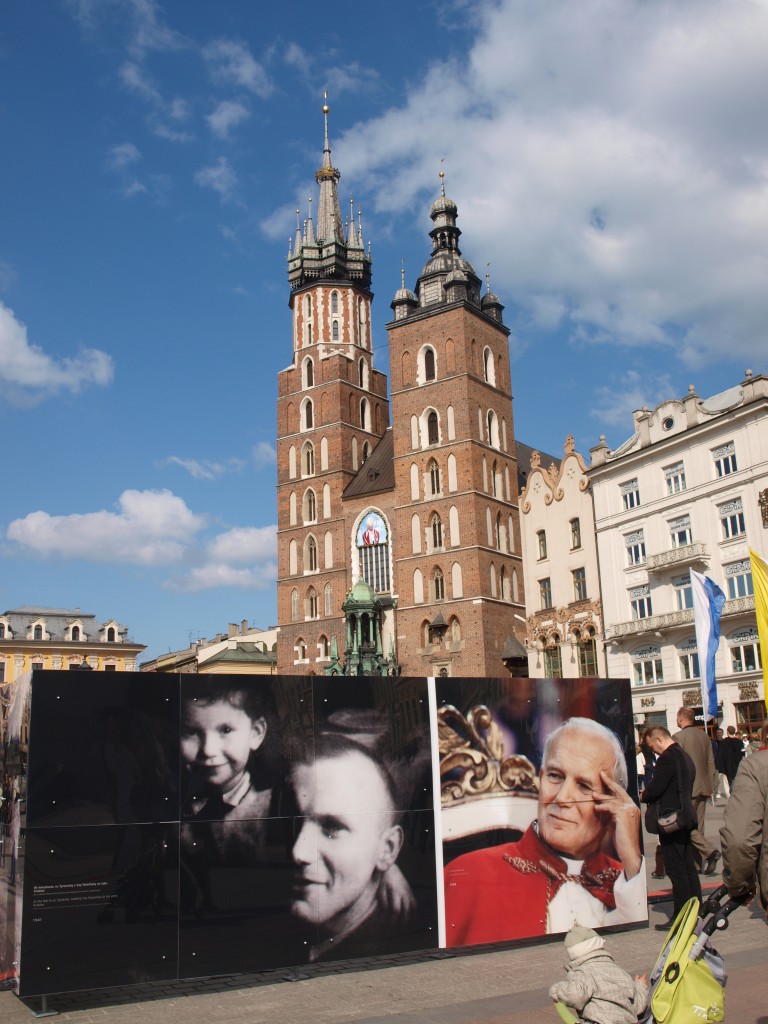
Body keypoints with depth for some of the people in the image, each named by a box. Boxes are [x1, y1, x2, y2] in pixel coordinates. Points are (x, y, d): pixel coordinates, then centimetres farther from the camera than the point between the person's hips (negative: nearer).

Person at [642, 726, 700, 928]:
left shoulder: (668, 758, -16)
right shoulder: (685, 757, 15)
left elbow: (655, 788, -19)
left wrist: (643, 796, 2)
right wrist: (649, 795, 15)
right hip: (686, 817, 10)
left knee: (676, 870, -5)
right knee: (688, 867, 14)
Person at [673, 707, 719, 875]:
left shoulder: (678, 737, -14)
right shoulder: (704, 735, 8)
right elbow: (711, 763, 12)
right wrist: (711, 785, 17)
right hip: (703, 787, 7)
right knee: (698, 826, 12)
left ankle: (709, 850, -18)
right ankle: (699, 863, 15)